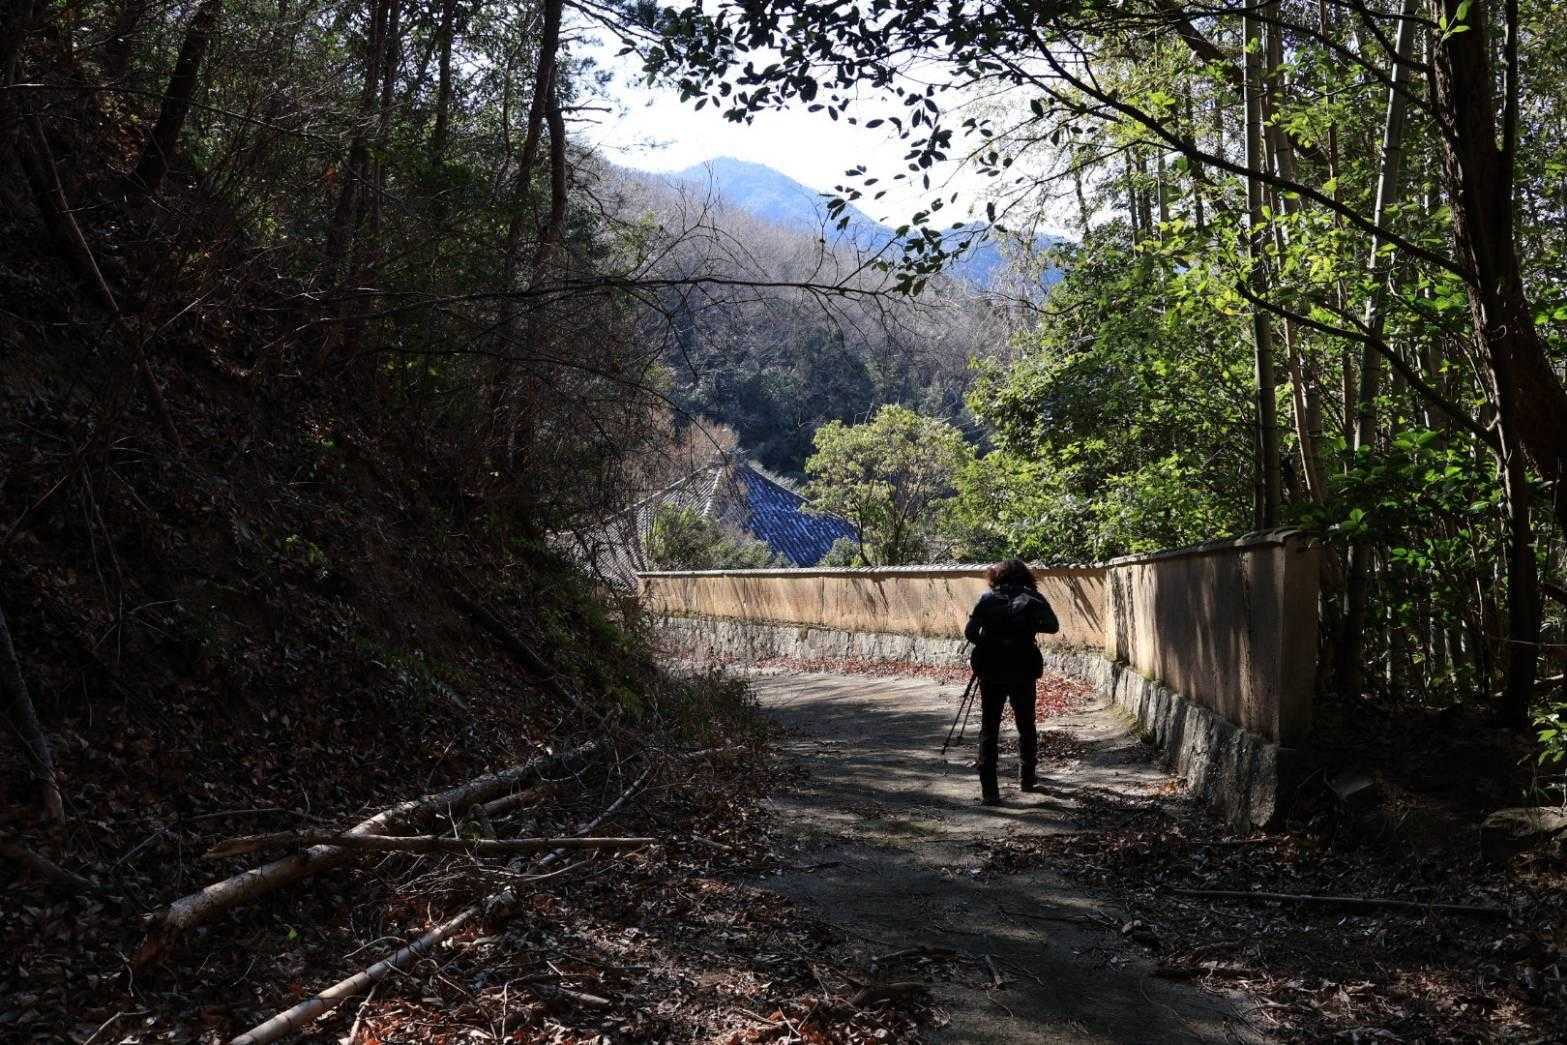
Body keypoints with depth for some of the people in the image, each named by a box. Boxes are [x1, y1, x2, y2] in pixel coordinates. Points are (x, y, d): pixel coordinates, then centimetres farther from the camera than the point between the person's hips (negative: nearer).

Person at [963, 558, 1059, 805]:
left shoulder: (987, 598, 2)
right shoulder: (1032, 597, 1)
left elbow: (969, 632, -2)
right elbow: (1053, 626, 3)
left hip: (990, 671, 0)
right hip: (1023, 671, 0)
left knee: (989, 729, 3)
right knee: (1026, 726, 20)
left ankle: (989, 789, -6)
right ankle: (1027, 777, 32)